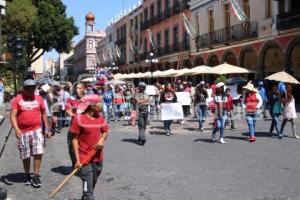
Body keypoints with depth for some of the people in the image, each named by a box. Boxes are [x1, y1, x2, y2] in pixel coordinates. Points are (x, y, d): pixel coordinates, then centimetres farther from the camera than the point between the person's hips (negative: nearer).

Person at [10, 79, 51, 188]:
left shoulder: (38, 99, 4)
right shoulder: (17, 100, -3)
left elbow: (44, 114, 12)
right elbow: (13, 115, -10)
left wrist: (47, 129, 10)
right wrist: (16, 129, -25)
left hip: (36, 130, 1)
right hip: (22, 132, -1)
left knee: (38, 153, -9)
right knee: (25, 156, 11)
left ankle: (36, 176, 1)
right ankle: (27, 175, 29)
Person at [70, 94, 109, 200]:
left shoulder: (100, 118, 4)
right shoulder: (79, 119, -12)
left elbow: (105, 132, 17)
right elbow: (75, 139, -9)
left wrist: (102, 139, -8)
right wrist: (77, 159, -13)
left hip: (98, 158, 6)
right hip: (85, 160, -6)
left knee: (92, 186, 18)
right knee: (88, 190, -5)